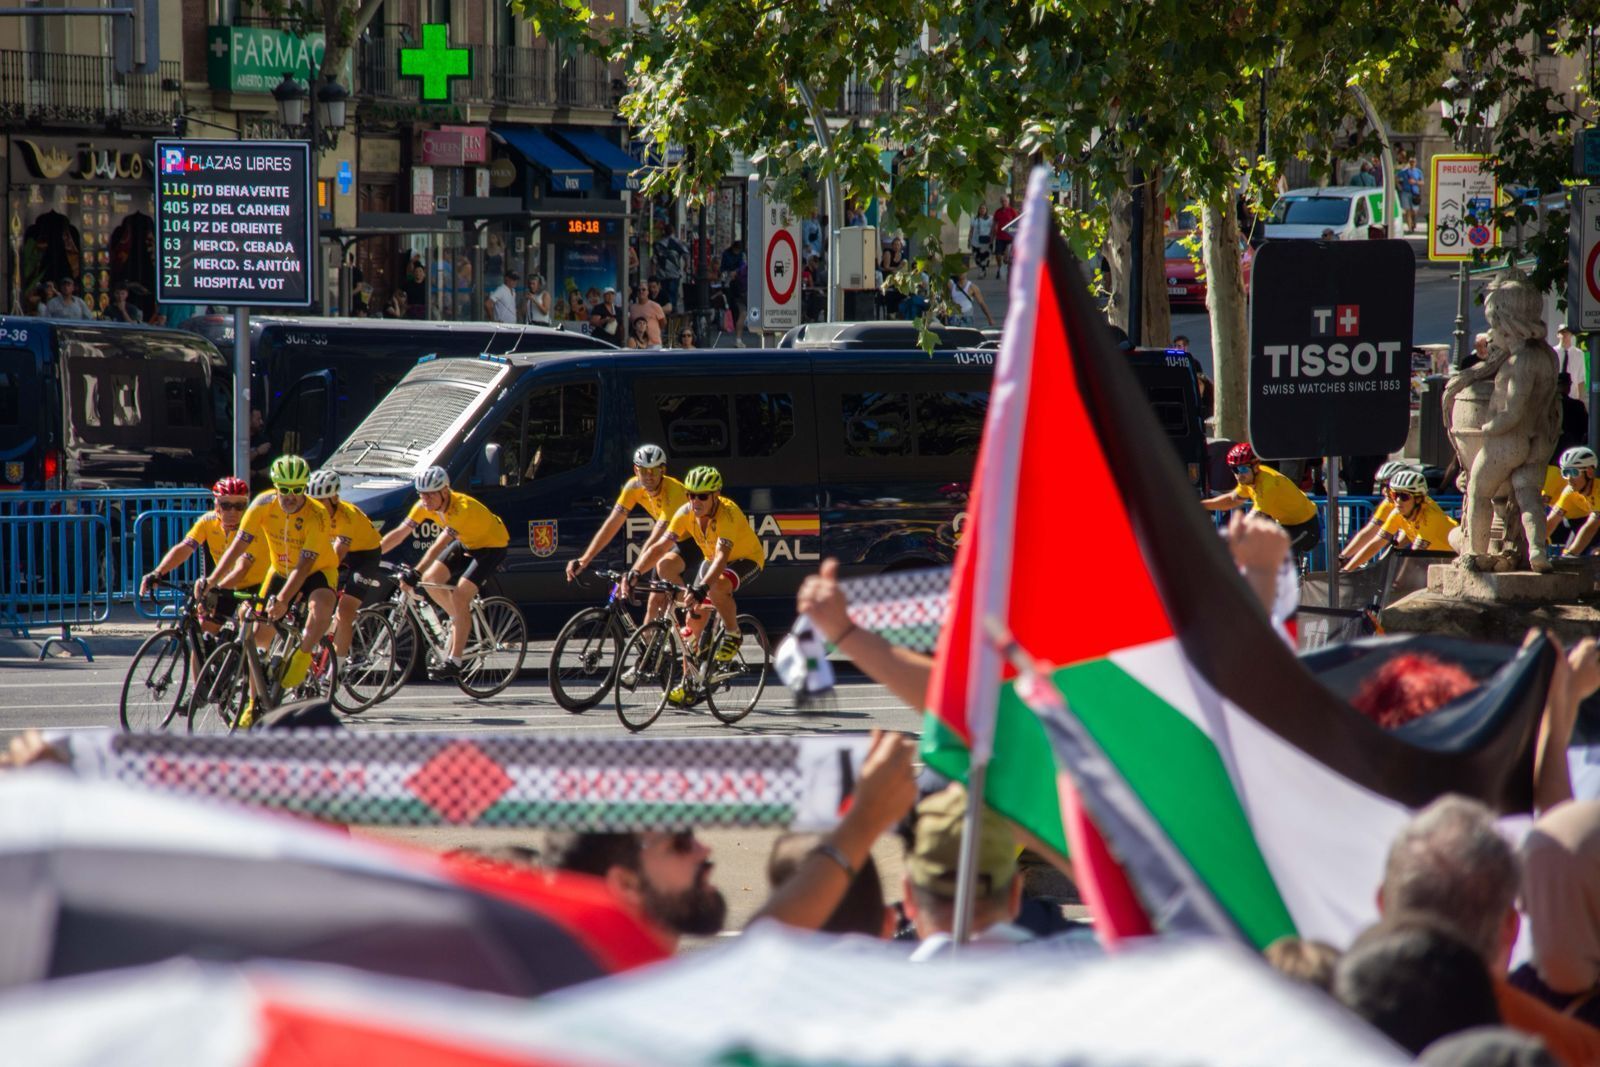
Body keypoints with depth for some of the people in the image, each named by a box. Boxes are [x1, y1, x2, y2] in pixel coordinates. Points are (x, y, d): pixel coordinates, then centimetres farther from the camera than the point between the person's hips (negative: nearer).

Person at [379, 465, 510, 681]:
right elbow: (399, 533, -15)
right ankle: (462, 622, 17)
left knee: (460, 595, -20)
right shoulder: (425, 506, -15)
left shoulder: (462, 508, -36)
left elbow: (439, 546, -44)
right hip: (467, 543, 8)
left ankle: (454, 662, -15)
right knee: (431, 579, -7)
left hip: (492, 546, -8)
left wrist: (414, 573, -50)